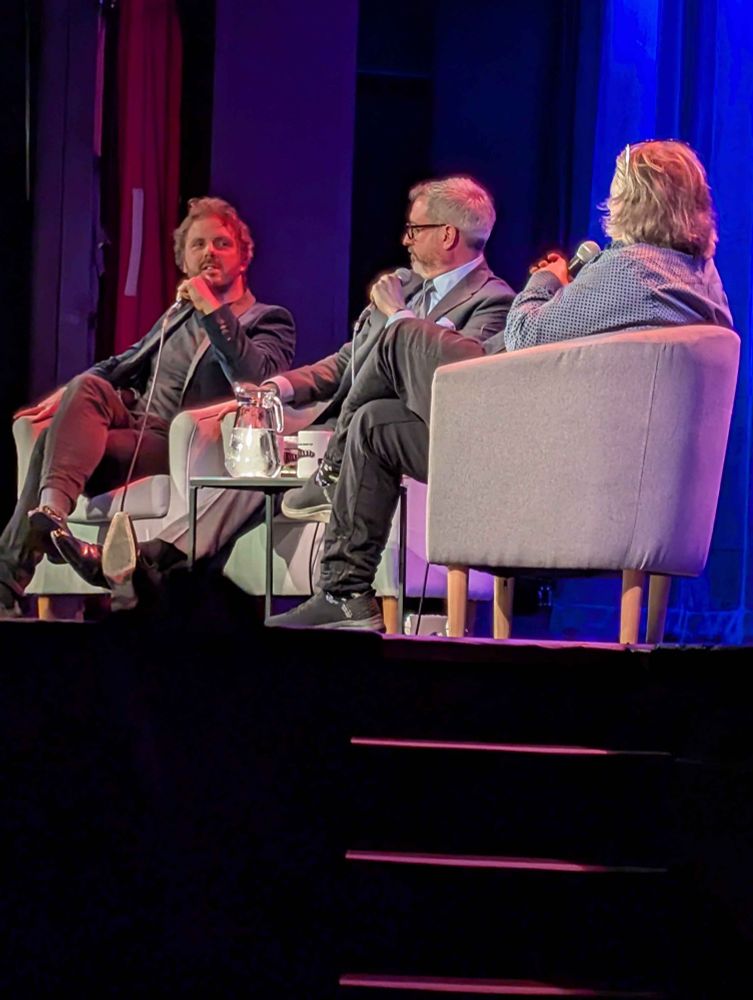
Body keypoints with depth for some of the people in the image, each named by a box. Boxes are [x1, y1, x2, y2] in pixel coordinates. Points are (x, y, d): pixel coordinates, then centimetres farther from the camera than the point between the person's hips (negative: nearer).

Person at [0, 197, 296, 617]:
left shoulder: (268, 321, 7)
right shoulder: (178, 314, 30)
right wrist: (71, 394, 8)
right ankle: (49, 514, -47)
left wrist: (213, 311, -15)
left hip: (179, 448, -6)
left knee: (56, 442, -28)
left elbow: (256, 380, -13)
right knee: (88, 386, -29)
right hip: (133, 423, 6)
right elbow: (126, 363, 26)